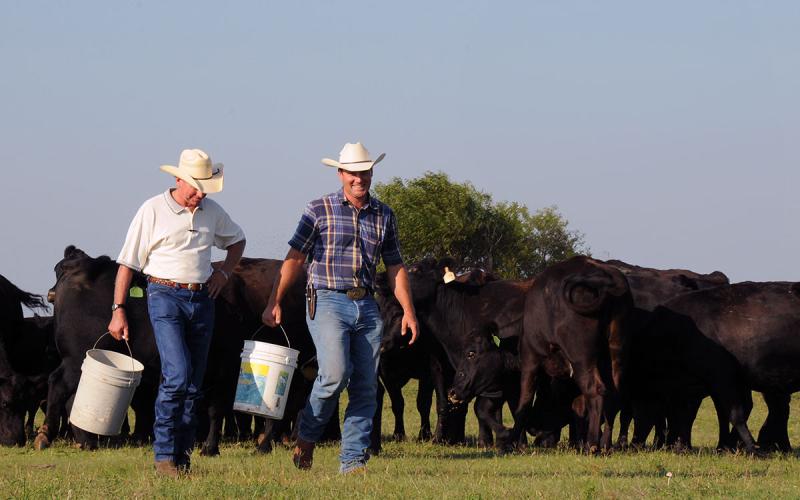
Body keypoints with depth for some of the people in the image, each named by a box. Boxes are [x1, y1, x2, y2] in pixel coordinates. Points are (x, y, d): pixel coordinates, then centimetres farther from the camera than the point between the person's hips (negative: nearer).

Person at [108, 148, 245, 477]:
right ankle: (164, 455, -13)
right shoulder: (153, 210, -5)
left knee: (194, 384, 5)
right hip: (165, 297, -5)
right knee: (177, 375, -19)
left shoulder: (212, 212, 10)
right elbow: (128, 262, -3)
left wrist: (225, 271, 11)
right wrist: (118, 311, -8)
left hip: (202, 299, 5)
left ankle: (181, 456, 13)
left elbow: (237, 240, 30)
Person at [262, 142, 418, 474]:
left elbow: (395, 267, 17)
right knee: (335, 373, -21)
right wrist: (274, 303, -5)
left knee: (365, 387, 1)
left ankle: (353, 461, 7)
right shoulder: (320, 210, 1)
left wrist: (408, 310, 9)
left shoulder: (383, 215, 13)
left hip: (367, 307, 5)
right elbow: (294, 259, 0)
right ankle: (306, 436, 2)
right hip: (328, 302, -5)